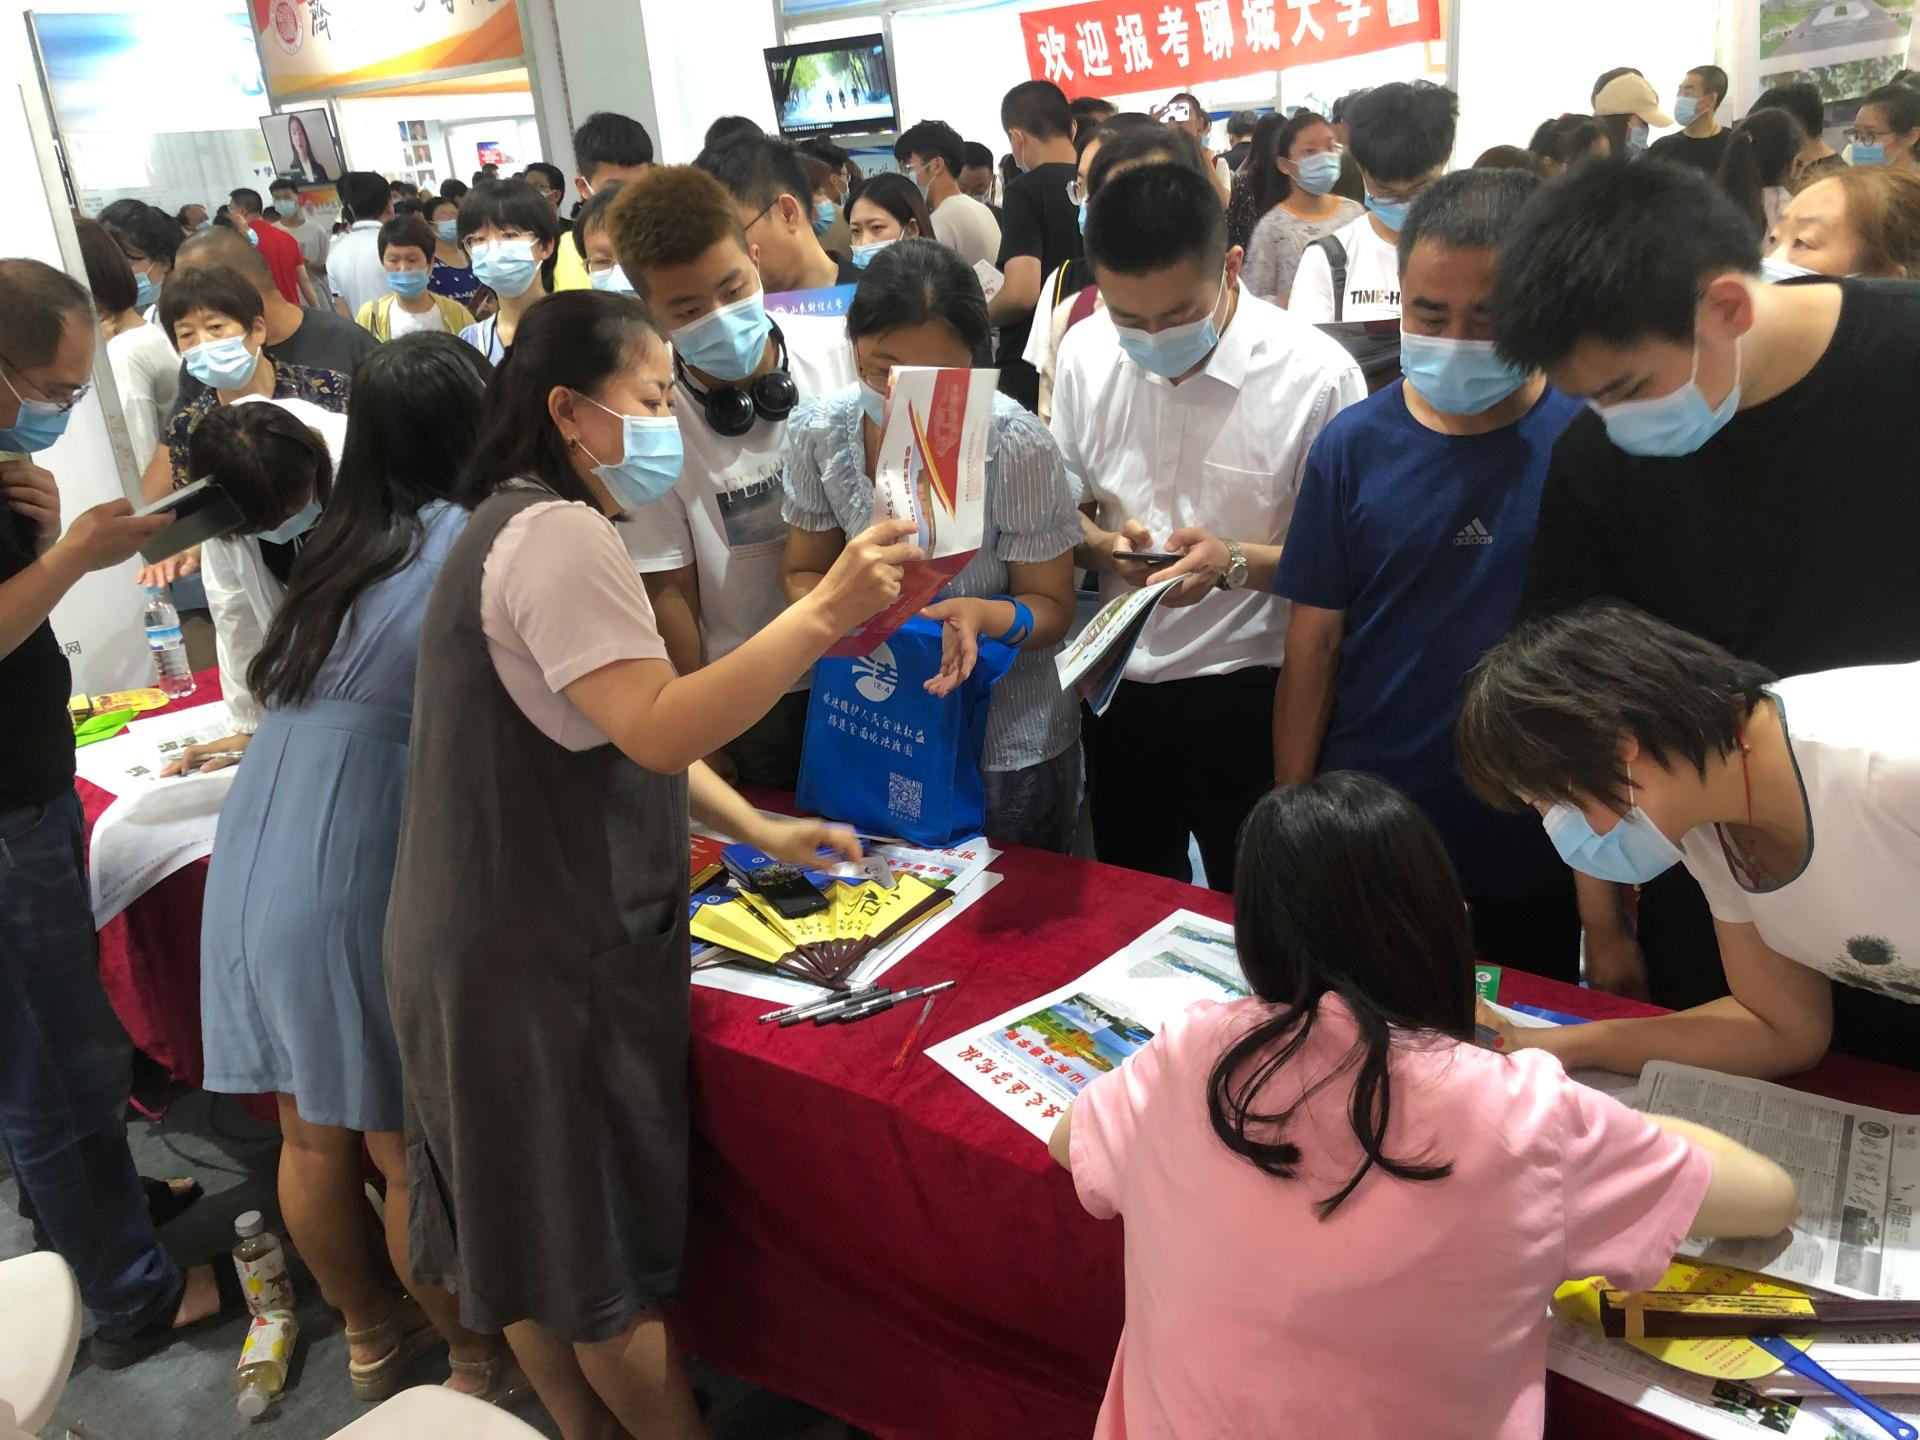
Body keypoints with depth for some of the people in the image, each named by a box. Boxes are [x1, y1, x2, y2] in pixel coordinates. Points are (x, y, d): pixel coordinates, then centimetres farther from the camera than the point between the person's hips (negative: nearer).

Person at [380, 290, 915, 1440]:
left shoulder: (531, 526, 15)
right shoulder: (557, 535, -20)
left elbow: (620, 726, 17)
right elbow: (659, 732, -31)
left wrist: (762, 831, 14)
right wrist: (826, 613, -33)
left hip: (500, 939, 11)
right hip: (546, 955, -11)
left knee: (539, 1218, 22)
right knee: (608, 1248, 7)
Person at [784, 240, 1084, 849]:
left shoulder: (1017, 446, -20)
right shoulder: (821, 428, -11)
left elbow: (1051, 605, -12)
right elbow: (804, 571, 2)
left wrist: (984, 615, -34)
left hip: (1007, 748, -3)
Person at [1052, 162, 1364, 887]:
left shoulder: (1317, 374, -17)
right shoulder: (1084, 355, -4)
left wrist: (1237, 564, -27)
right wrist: (1100, 545, -14)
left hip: (1250, 693, -3)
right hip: (1118, 684, 4)